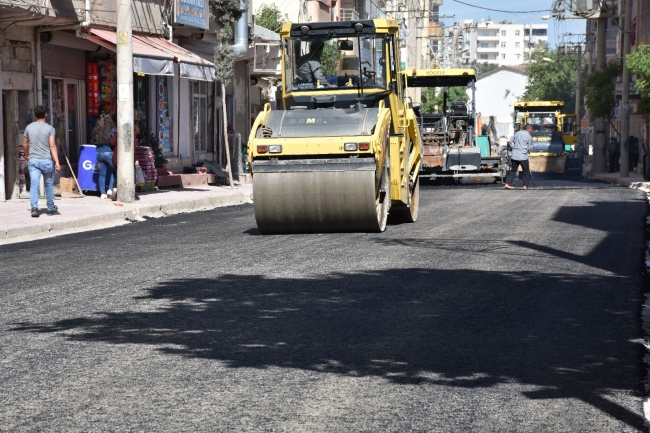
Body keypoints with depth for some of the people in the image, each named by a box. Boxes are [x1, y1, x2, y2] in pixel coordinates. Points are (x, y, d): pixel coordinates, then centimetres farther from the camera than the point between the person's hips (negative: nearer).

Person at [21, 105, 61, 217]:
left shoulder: (29, 127, 4)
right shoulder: (50, 128, -6)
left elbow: (25, 144, 14)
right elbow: (52, 146, -13)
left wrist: (27, 155, 33)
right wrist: (57, 162, -15)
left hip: (33, 160, 2)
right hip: (47, 161, -2)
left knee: (34, 184, -4)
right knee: (49, 185, 13)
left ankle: (34, 208, -18)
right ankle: (51, 208, 22)